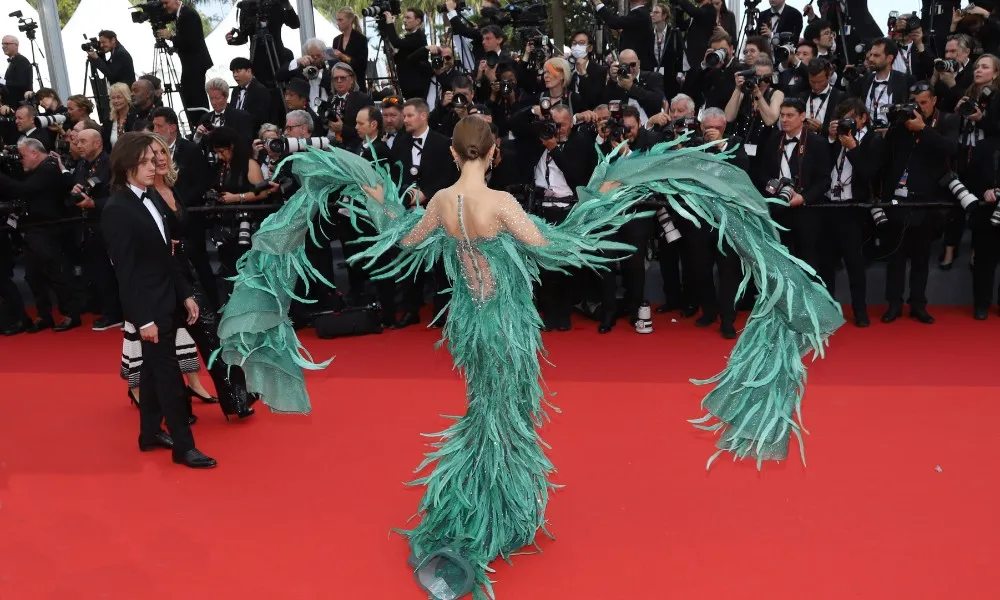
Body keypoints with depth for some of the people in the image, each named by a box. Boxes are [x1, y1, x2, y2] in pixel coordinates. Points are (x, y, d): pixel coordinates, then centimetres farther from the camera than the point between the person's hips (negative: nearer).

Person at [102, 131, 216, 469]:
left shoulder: (151, 197, 6)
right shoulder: (116, 210, -16)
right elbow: (125, 270, -17)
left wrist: (186, 294, 10)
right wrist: (142, 318, -18)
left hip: (167, 298, 8)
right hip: (148, 305, -8)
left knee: (154, 369, 17)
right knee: (168, 373, -2)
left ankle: (150, 434, 29)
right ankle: (184, 447, 7)